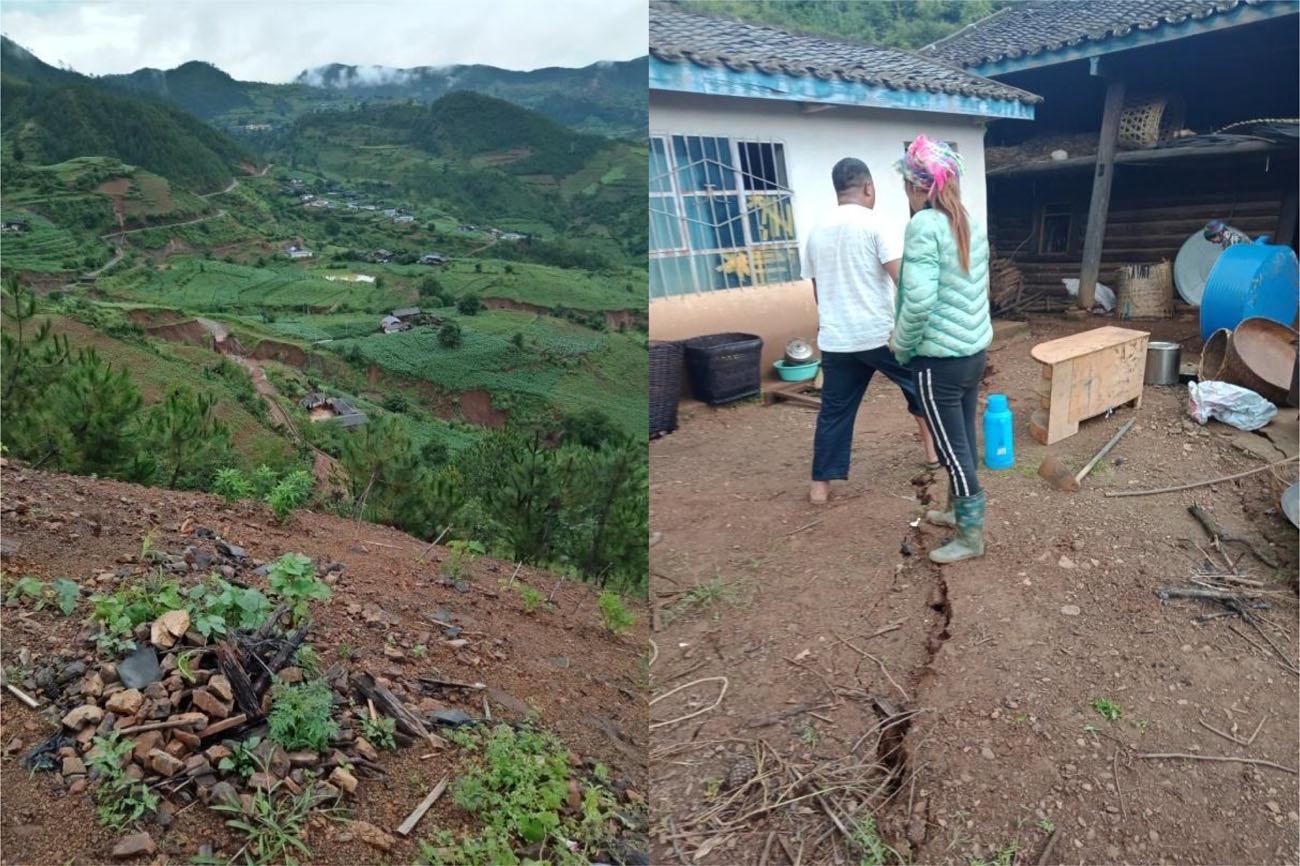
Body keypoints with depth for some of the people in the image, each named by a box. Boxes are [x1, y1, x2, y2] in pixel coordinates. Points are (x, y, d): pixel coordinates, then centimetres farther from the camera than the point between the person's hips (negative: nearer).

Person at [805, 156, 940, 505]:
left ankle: (820, 484, 12)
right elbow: (902, 279, -15)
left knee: (834, 411, 11)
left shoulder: (816, 233, 10)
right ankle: (933, 451, 29)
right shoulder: (872, 224, -9)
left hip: (836, 340, 5)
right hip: (880, 335, -4)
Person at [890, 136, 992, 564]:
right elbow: (973, 289, 14)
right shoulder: (972, 224, 7)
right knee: (964, 439, 19)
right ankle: (958, 510, 36)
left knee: (952, 447, 3)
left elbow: (919, 301, -25)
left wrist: (901, 345, -9)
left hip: (939, 358, -8)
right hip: (975, 350, 8)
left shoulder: (924, 225, -17)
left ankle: (972, 536, 14)